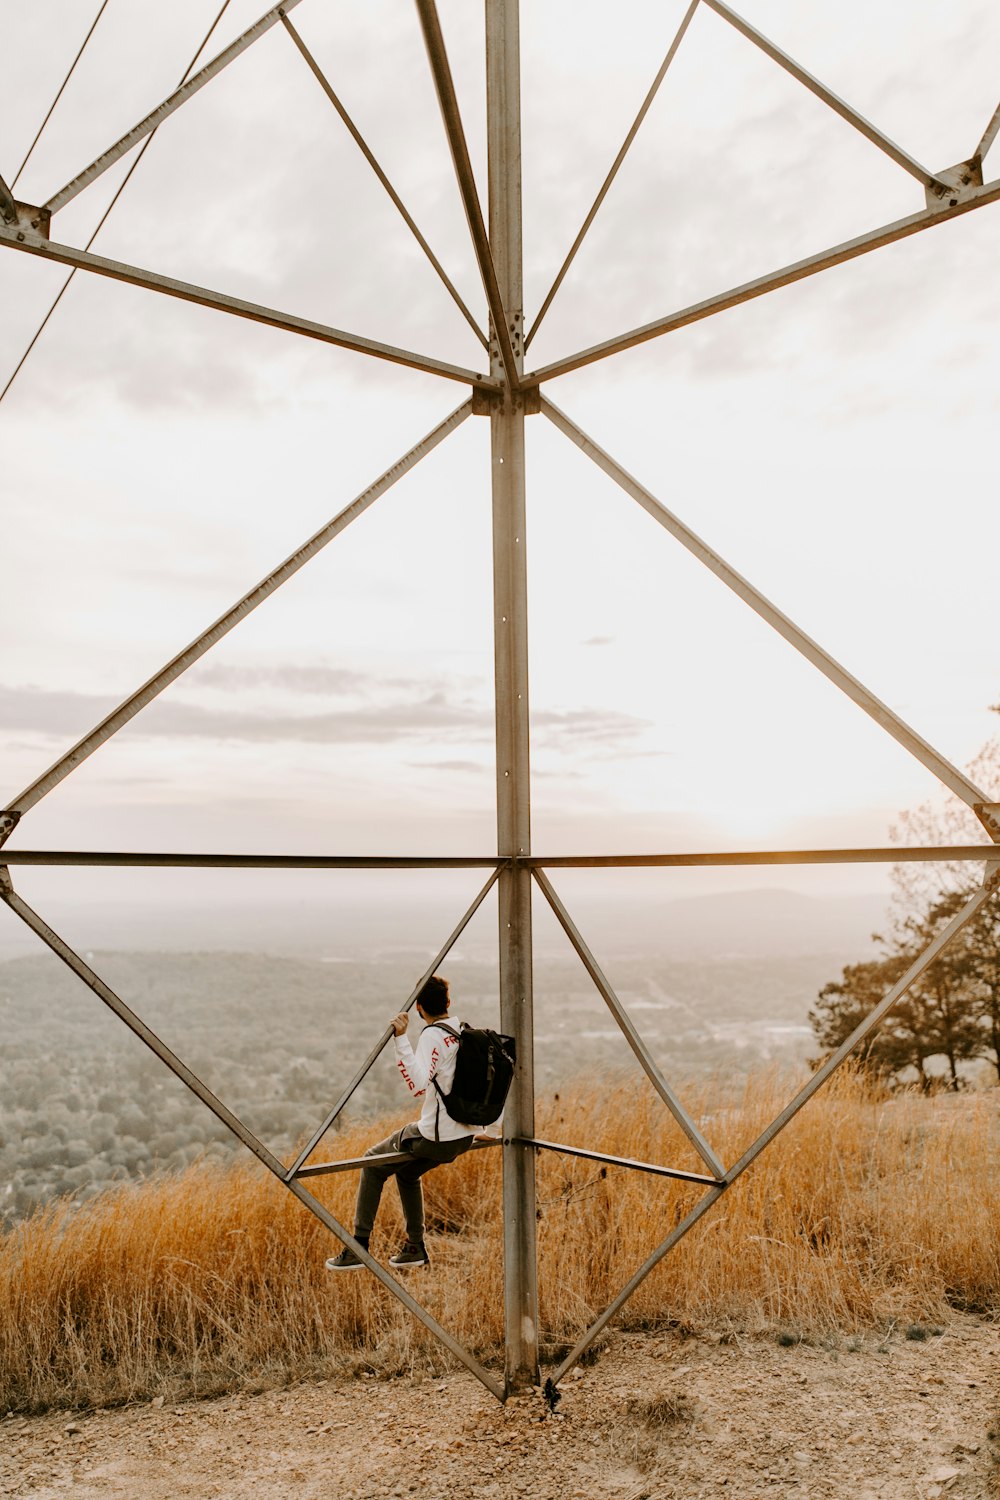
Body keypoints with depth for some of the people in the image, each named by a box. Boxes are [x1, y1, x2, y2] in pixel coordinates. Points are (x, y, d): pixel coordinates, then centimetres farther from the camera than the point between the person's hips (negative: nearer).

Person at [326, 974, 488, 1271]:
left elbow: (418, 1086, -31)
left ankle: (358, 1248, 13)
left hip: (437, 1135, -8)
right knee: (406, 1169, 29)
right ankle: (415, 1248, 31)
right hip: (465, 1135, 8)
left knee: (375, 1163, 13)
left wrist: (401, 1039, -33)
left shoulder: (433, 1036, -18)